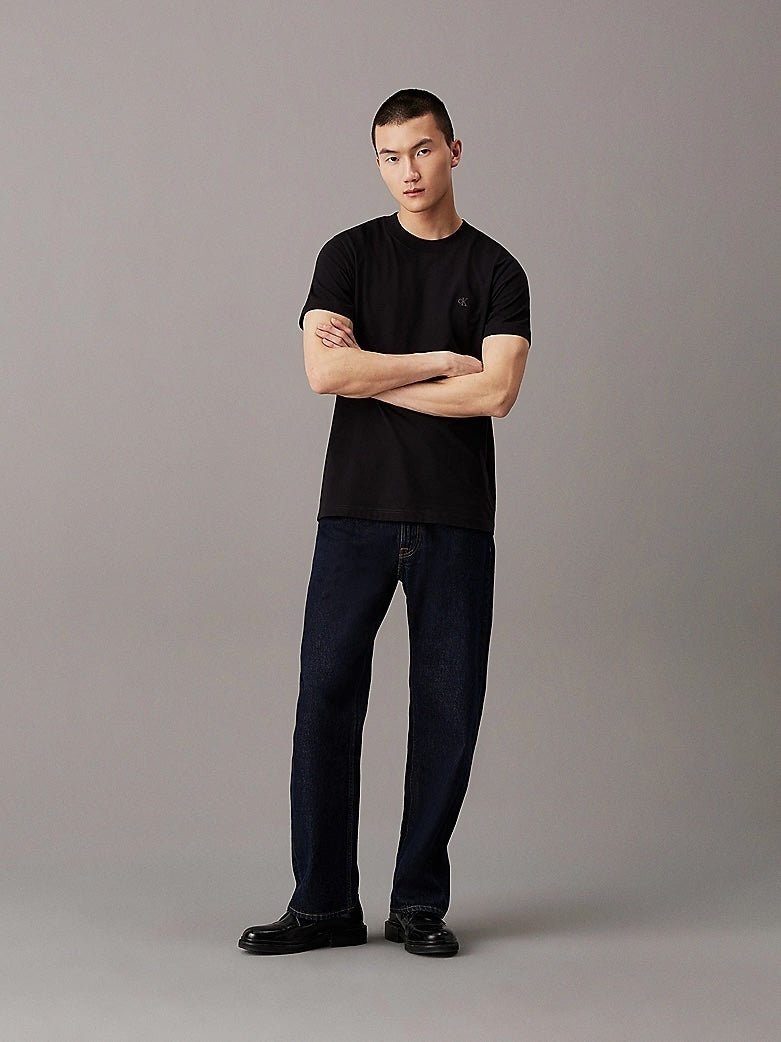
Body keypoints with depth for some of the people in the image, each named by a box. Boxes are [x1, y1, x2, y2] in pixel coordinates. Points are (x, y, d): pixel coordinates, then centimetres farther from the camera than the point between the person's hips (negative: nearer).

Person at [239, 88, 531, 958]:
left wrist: (371, 376, -7)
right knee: (327, 699, -3)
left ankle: (420, 903, 15)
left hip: (455, 520, 0)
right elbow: (324, 370, -9)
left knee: (447, 708, 3)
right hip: (357, 511, 0)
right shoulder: (350, 255, 7)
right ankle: (324, 903, 7)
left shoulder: (496, 271, 6)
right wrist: (440, 360, -7)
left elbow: (495, 392, -10)